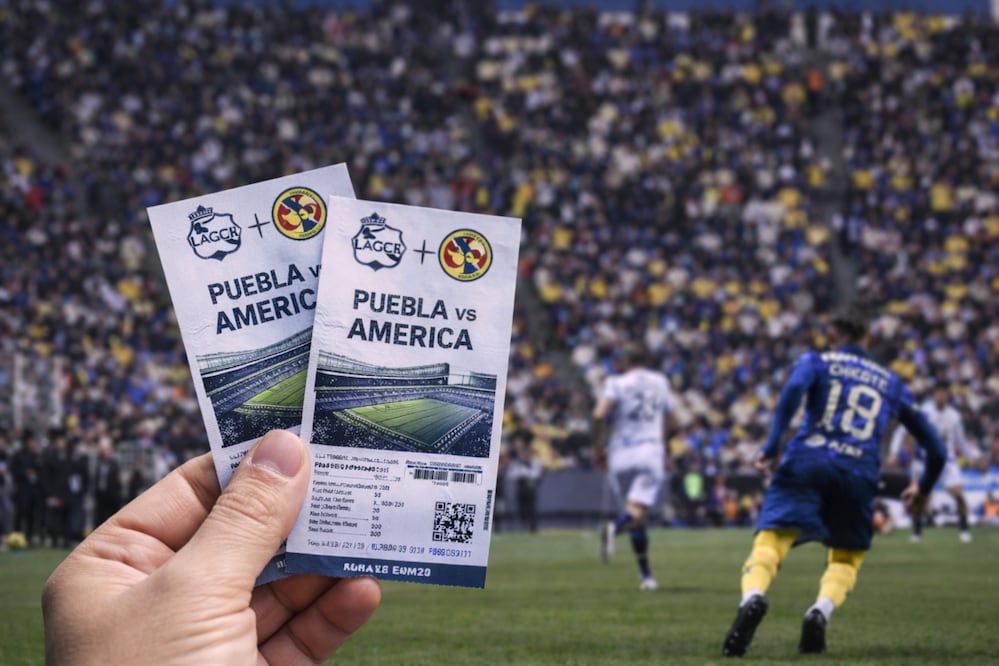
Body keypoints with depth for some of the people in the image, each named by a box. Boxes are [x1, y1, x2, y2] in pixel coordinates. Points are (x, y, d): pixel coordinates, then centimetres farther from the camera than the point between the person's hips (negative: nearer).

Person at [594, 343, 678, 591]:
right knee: (638, 512, -15)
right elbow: (669, 421, 20)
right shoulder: (661, 383, 11)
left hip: (621, 454, 0)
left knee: (636, 519, 11)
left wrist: (598, 441, 0)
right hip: (651, 452, 0)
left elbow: (599, 415, -14)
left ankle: (646, 575, 10)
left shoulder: (617, 384, 1)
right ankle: (614, 528, -48)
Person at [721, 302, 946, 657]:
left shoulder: (817, 360, 17)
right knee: (846, 559, 20)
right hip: (859, 474, 2)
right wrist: (924, 488, 45)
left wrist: (772, 445, -11)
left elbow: (793, 388, -9)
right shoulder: (891, 382, 26)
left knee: (768, 544, -11)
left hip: (806, 464, -2)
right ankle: (820, 611, -12)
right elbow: (934, 447, 28)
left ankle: (752, 598, -44)